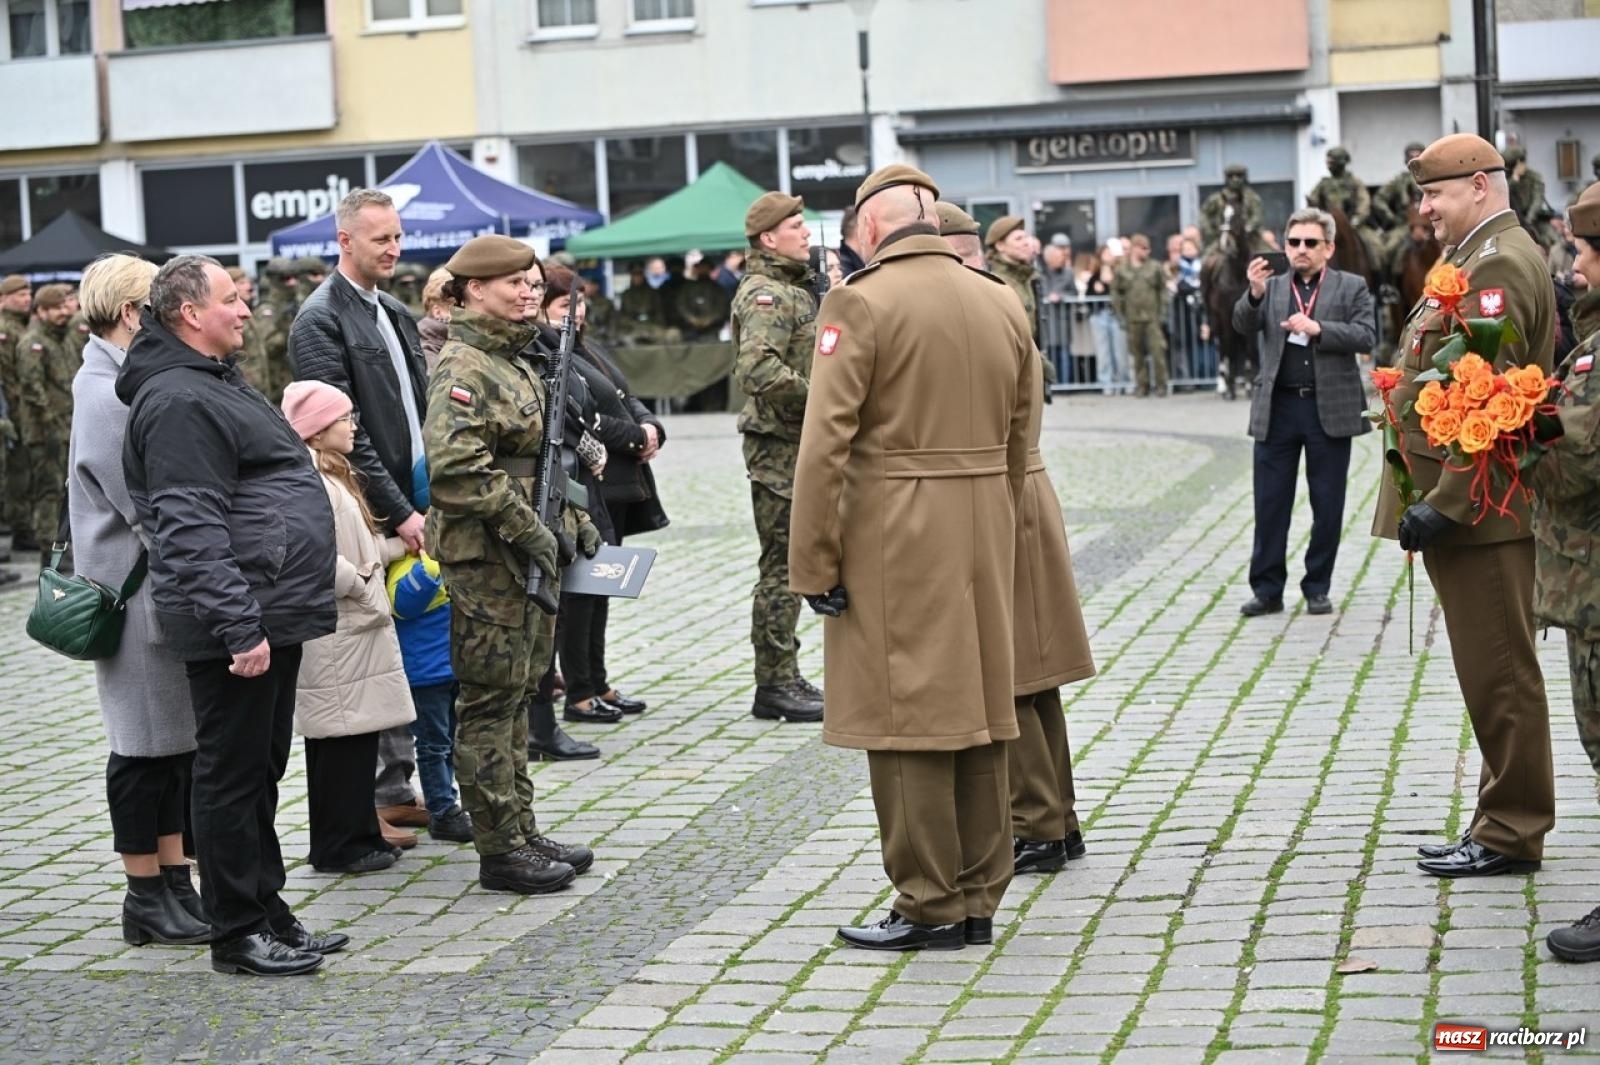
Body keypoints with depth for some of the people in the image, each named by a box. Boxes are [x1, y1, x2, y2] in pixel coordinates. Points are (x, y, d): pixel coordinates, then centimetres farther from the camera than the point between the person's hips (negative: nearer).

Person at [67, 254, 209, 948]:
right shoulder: (108, 396, -17)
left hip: (169, 587, 9)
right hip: (138, 592, -9)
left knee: (179, 740, 12)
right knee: (148, 745, 0)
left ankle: (174, 885, 20)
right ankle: (147, 899, 10)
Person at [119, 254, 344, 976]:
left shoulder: (214, 385, 20)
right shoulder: (179, 401, -15)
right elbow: (191, 531, -23)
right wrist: (240, 626, -26)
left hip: (270, 616, 11)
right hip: (239, 625, -11)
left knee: (260, 771, 16)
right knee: (234, 774, -2)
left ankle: (269, 917, 25)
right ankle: (238, 934, 5)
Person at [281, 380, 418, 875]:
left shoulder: (334, 476, 17)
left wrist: (399, 544, 12)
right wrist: (363, 590, -15)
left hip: (357, 629, 10)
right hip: (335, 634, -10)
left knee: (356, 737, 13)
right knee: (342, 739, -5)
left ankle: (359, 836, 20)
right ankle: (339, 847, 2)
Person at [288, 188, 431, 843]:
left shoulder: (396, 315, 17)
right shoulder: (320, 320, -9)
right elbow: (345, 431, -15)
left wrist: (432, 501, 3)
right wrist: (398, 514, -17)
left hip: (413, 510, 8)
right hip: (369, 519, -8)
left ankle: (398, 788, 19)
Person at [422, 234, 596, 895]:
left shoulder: (515, 361, 17)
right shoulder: (462, 368, -14)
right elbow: (456, 467, -27)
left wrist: (569, 520, 18)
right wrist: (525, 526, -23)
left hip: (528, 557, 10)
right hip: (485, 559, -10)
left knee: (515, 697, 15)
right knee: (490, 703, -4)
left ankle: (522, 832, 23)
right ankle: (500, 849, 2)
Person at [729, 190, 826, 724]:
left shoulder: (794, 289, 18)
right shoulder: (765, 294, -15)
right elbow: (758, 368, -29)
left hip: (798, 443, 10)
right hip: (779, 445, -10)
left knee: (788, 563, 14)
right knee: (782, 565, -6)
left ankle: (782, 678, 21)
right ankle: (774, 685, 0)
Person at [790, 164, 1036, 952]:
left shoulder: (860, 303, -10)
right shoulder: (1002, 304, 9)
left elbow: (824, 444, -16)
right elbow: (1018, 438, 13)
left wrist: (813, 565, -12)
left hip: (893, 542, -6)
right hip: (984, 536, 7)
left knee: (906, 719, 0)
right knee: (979, 711, 12)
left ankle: (930, 905, 4)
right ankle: (978, 898, 20)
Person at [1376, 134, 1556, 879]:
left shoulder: (1499, 264, -15)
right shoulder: (1478, 258, 18)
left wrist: (1444, 503, -24)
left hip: (1478, 509, -11)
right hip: (1467, 507, 11)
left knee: (1497, 674, -3)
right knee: (1492, 674, 15)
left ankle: (1511, 834, 5)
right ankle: (1504, 823, 22)